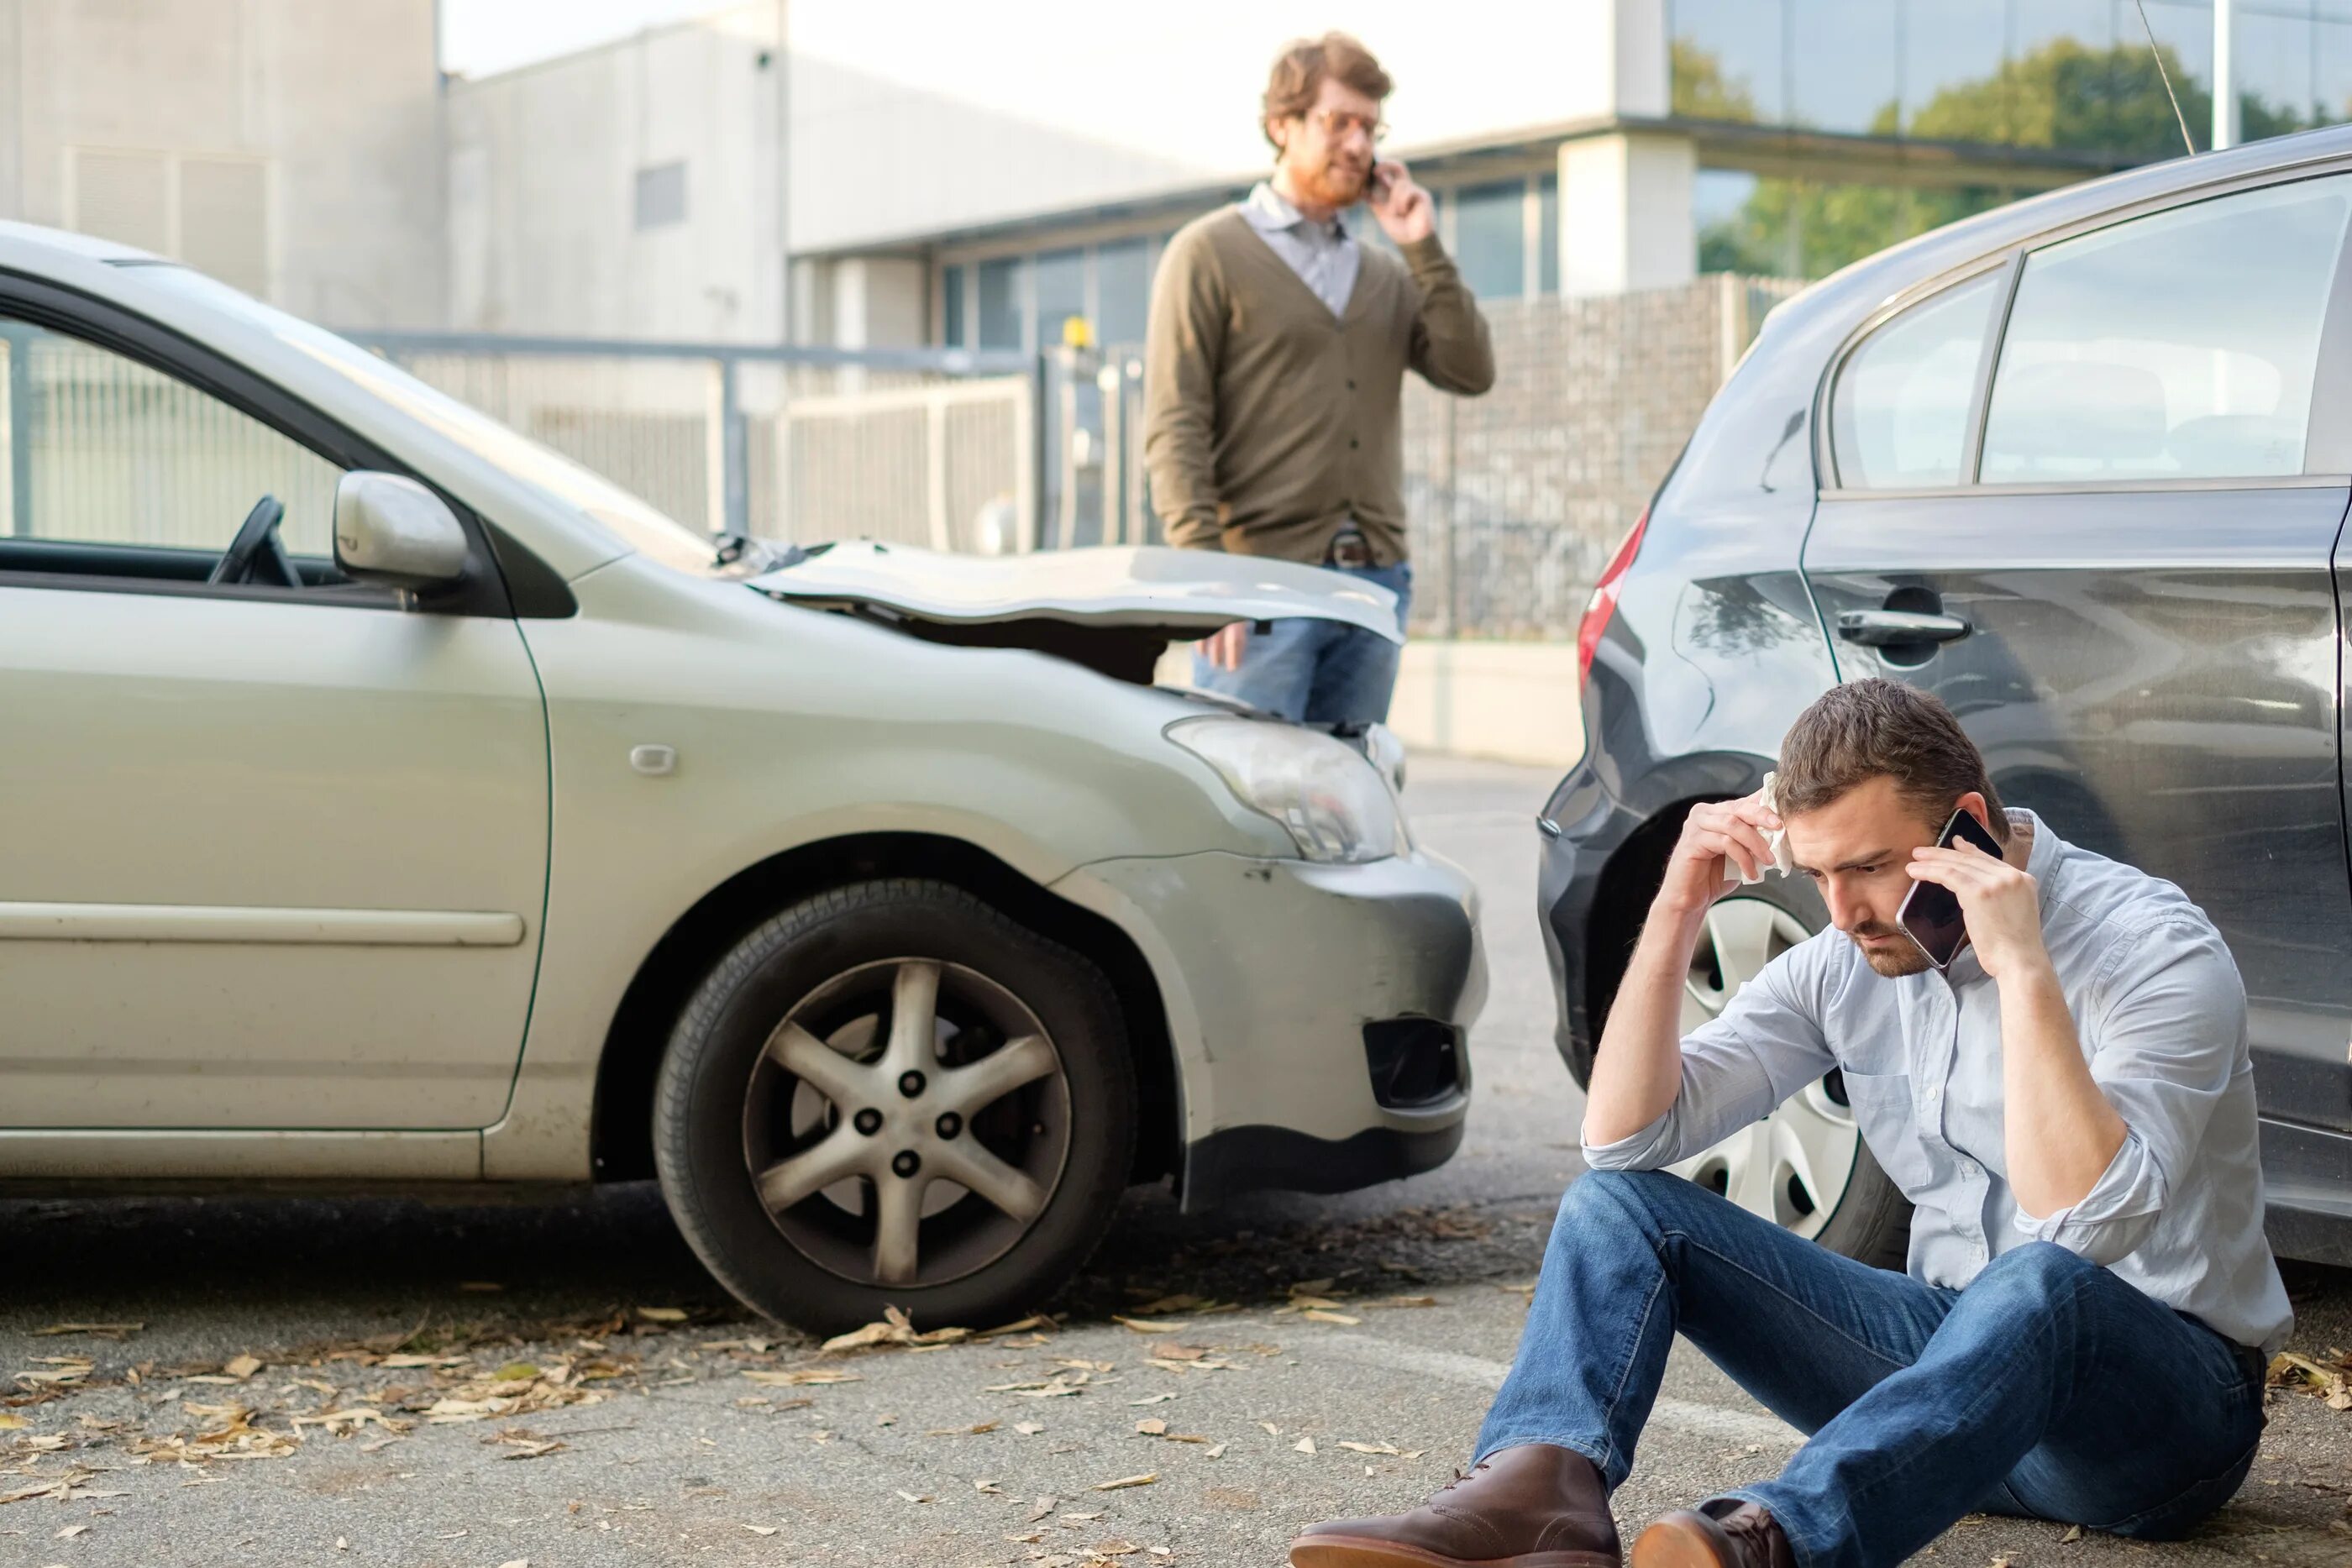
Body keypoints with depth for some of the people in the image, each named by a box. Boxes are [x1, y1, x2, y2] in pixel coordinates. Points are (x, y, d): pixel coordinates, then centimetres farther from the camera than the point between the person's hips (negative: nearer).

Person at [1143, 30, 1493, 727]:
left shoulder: (1386, 273, 20)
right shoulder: (1210, 252, 1)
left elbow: (1470, 373, 6)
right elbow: (1175, 428, -7)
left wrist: (1423, 250, 2)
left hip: (1375, 582, 6)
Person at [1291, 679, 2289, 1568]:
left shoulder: (2152, 950, -16)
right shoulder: (1846, 963, 2)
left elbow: (2084, 1231, -31)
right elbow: (1624, 1138, -3)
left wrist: (2022, 971, -32)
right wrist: (1675, 914, -12)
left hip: (2170, 1405, -6)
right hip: (1951, 1354, 6)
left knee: (2040, 1283, -42)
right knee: (1618, 1201, -8)